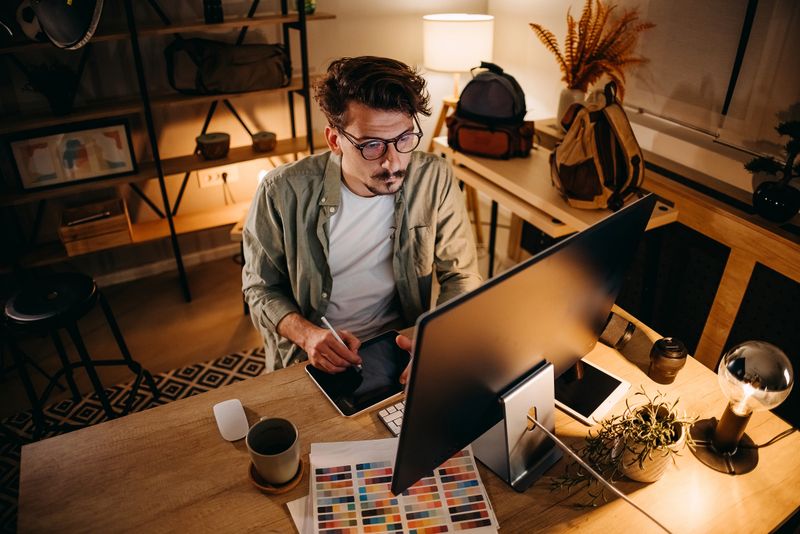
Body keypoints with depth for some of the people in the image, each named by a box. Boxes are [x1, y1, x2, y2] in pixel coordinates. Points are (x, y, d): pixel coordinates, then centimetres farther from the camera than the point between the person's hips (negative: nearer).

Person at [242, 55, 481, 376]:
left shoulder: (435, 181, -11)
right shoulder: (283, 192, -14)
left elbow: (461, 275, -2)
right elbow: (260, 287, -1)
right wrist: (306, 334, -20)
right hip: (310, 362, 0)